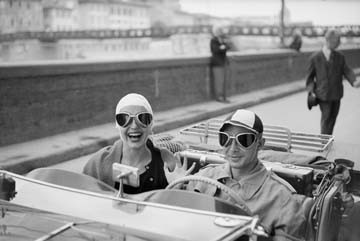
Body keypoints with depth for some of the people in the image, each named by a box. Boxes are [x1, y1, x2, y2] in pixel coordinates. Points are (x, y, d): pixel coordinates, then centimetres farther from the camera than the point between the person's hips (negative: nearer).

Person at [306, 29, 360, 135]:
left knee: (333, 117, 10)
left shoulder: (340, 56, 4)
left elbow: (346, 71, -1)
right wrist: (311, 90, -9)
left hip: (336, 94, 4)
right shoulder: (315, 57, -5)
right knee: (326, 117, -5)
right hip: (323, 94, -4)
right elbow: (310, 75, 2)